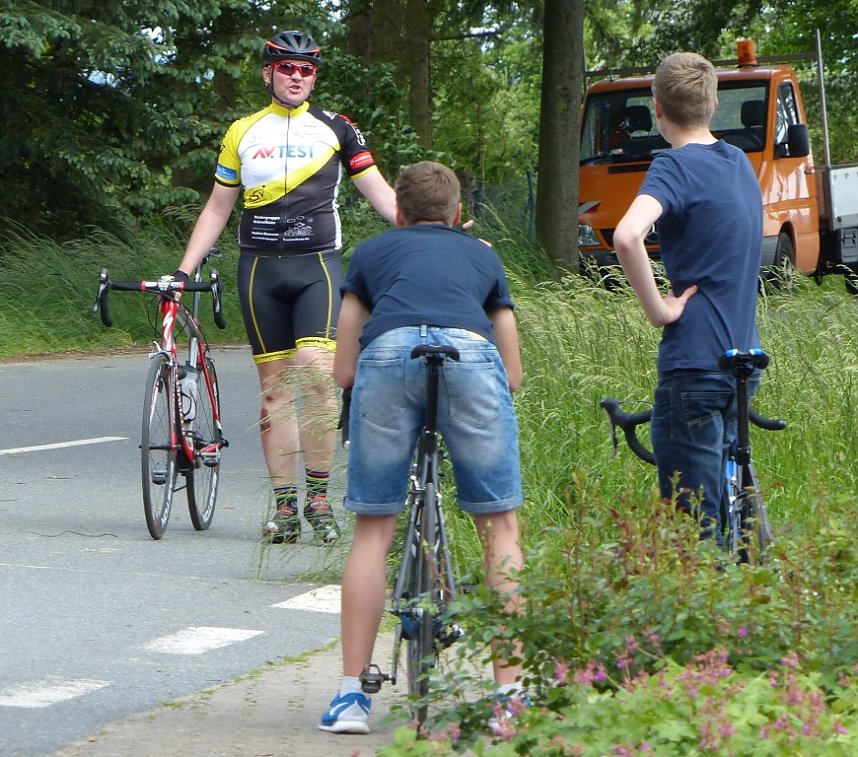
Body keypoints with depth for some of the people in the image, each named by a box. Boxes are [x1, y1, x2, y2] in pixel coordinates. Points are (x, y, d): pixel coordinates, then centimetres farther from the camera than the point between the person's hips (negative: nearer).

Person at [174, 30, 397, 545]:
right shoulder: (243, 132, 11)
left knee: (316, 368, -20)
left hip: (318, 265, -2)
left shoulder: (336, 129, 6)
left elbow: (381, 194, 7)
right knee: (275, 385, 1)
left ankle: (318, 493, -11)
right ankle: (285, 504, 4)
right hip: (261, 269, 2)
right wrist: (183, 270, 11)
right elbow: (217, 208, 17)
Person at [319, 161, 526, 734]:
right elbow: (513, 374, 34)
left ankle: (351, 695, 7)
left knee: (373, 530, 10)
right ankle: (510, 692, 6)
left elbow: (344, 372, 29)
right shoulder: (482, 255, 36)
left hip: (387, 354, 0)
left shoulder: (372, 253, 34)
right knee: (500, 526, 10)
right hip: (469, 354, 0)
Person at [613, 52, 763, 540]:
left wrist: (658, 308, -20)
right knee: (729, 500, 17)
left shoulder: (677, 167, -13)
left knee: (691, 519, -3)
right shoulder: (742, 164, 12)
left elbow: (627, 236, -32)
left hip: (694, 364, -8)